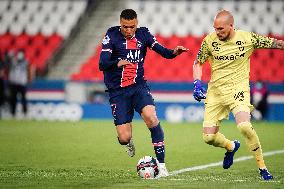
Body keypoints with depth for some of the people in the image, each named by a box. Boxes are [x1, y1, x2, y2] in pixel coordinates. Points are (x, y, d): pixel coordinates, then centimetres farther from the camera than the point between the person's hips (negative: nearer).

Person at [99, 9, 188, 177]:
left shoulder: (143, 34, 3)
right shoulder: (112, 35, -7)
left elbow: (162, 51, -3)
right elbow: (102, 64, -15)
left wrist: (174, 52, -25)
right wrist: (118, 63, -36)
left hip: (138, 86, 2)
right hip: (117, 92, -2)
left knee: (150, 116, -28)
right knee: (124, 138, -8)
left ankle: (161, 164, -20)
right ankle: (129, 143, 34)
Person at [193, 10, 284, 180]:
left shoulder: (247, 38, -8)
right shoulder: (210, 40, -3)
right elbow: (198, 63, 10)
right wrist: (197, 84, -3)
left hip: (238, 89, -3)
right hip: (215, 91, 3)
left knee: (244, 126, -29)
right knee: (209, 137, -1)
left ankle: (262, 168, -11)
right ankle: (231, 147, 35)